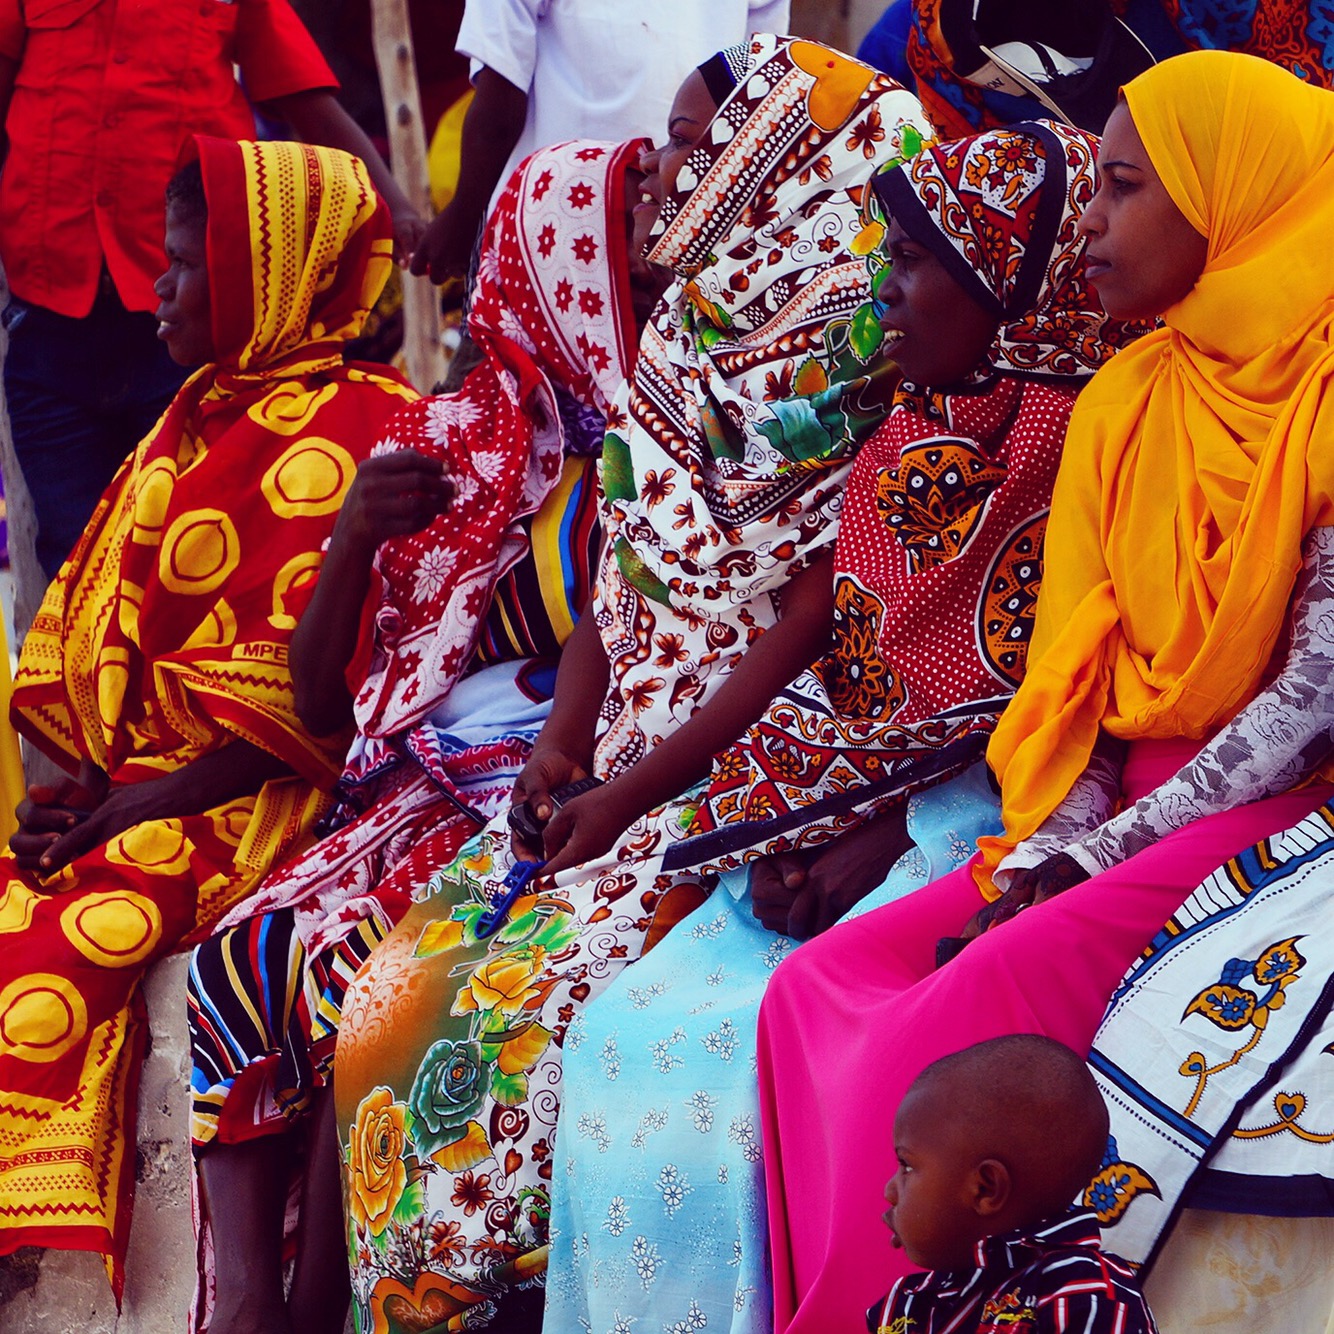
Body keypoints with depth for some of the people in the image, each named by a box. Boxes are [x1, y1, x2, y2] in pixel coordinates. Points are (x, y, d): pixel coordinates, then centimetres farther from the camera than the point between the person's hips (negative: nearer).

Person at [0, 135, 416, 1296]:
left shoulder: (352, 433, -7)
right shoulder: (201, 419, 20)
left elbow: (309, 686, -14)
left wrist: (140, 802, -16)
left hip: (251, 796, -8)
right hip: (133, 774, 8)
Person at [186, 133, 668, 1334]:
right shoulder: (446, 446, 11)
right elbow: (320, 703, 12)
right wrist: (355, 539, -4)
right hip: (430, 784, 4)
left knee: (352, 963, -26)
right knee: (241, 950, -18)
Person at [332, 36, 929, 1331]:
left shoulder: (839, 363, -12)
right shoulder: (685, 332, 12)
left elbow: (812, 618, -15)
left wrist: (634, 790, -14)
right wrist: (566, 732, 0)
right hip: (615, 761, 8)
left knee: (528, 1009, -22)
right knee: (403, 987, -4)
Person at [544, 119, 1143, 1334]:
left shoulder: (1072, 443, -9)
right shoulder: (905, 441, 15)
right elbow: (842, 671, 13)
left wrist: (885, 838, -18)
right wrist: (789, 828, -4)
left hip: (971, 824, -7)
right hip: (843, 809, 7)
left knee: (738, 1045, -24)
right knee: (627, 1029, -8)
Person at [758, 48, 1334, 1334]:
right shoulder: (1121, 401, 11)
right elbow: (1078, 671, 8)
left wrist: (1100, 856, -15)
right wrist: (1048, 848, -8)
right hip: (1129, 813, 7)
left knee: (961, 1018, -26)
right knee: (816, 988, -12)